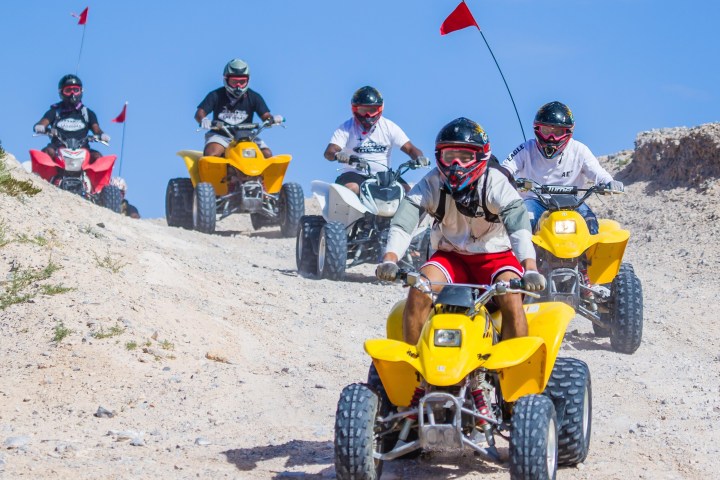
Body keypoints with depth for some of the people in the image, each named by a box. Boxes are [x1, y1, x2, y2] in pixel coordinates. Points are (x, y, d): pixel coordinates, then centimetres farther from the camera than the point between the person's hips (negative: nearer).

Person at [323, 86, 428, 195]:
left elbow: (410, 148, 3)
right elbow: (329, 152, -10)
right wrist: (337, 155, -36)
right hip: (355, 174, -2)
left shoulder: (388, 127, 7)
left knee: (405, 190, -22)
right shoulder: (346, 128, 1)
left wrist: (419, 157, -21)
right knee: (351, 189, -36)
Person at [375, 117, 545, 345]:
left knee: (512, 300, -31)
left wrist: (530, 268, -48)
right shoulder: (432, 183, -9)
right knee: (419, 290, -26)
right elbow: (402, 223, -20)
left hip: (495, 255, -2)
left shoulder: (495, 183, -16)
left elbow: (519, 225, -31)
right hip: (450, 255, 2)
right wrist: (389, 259, -40)